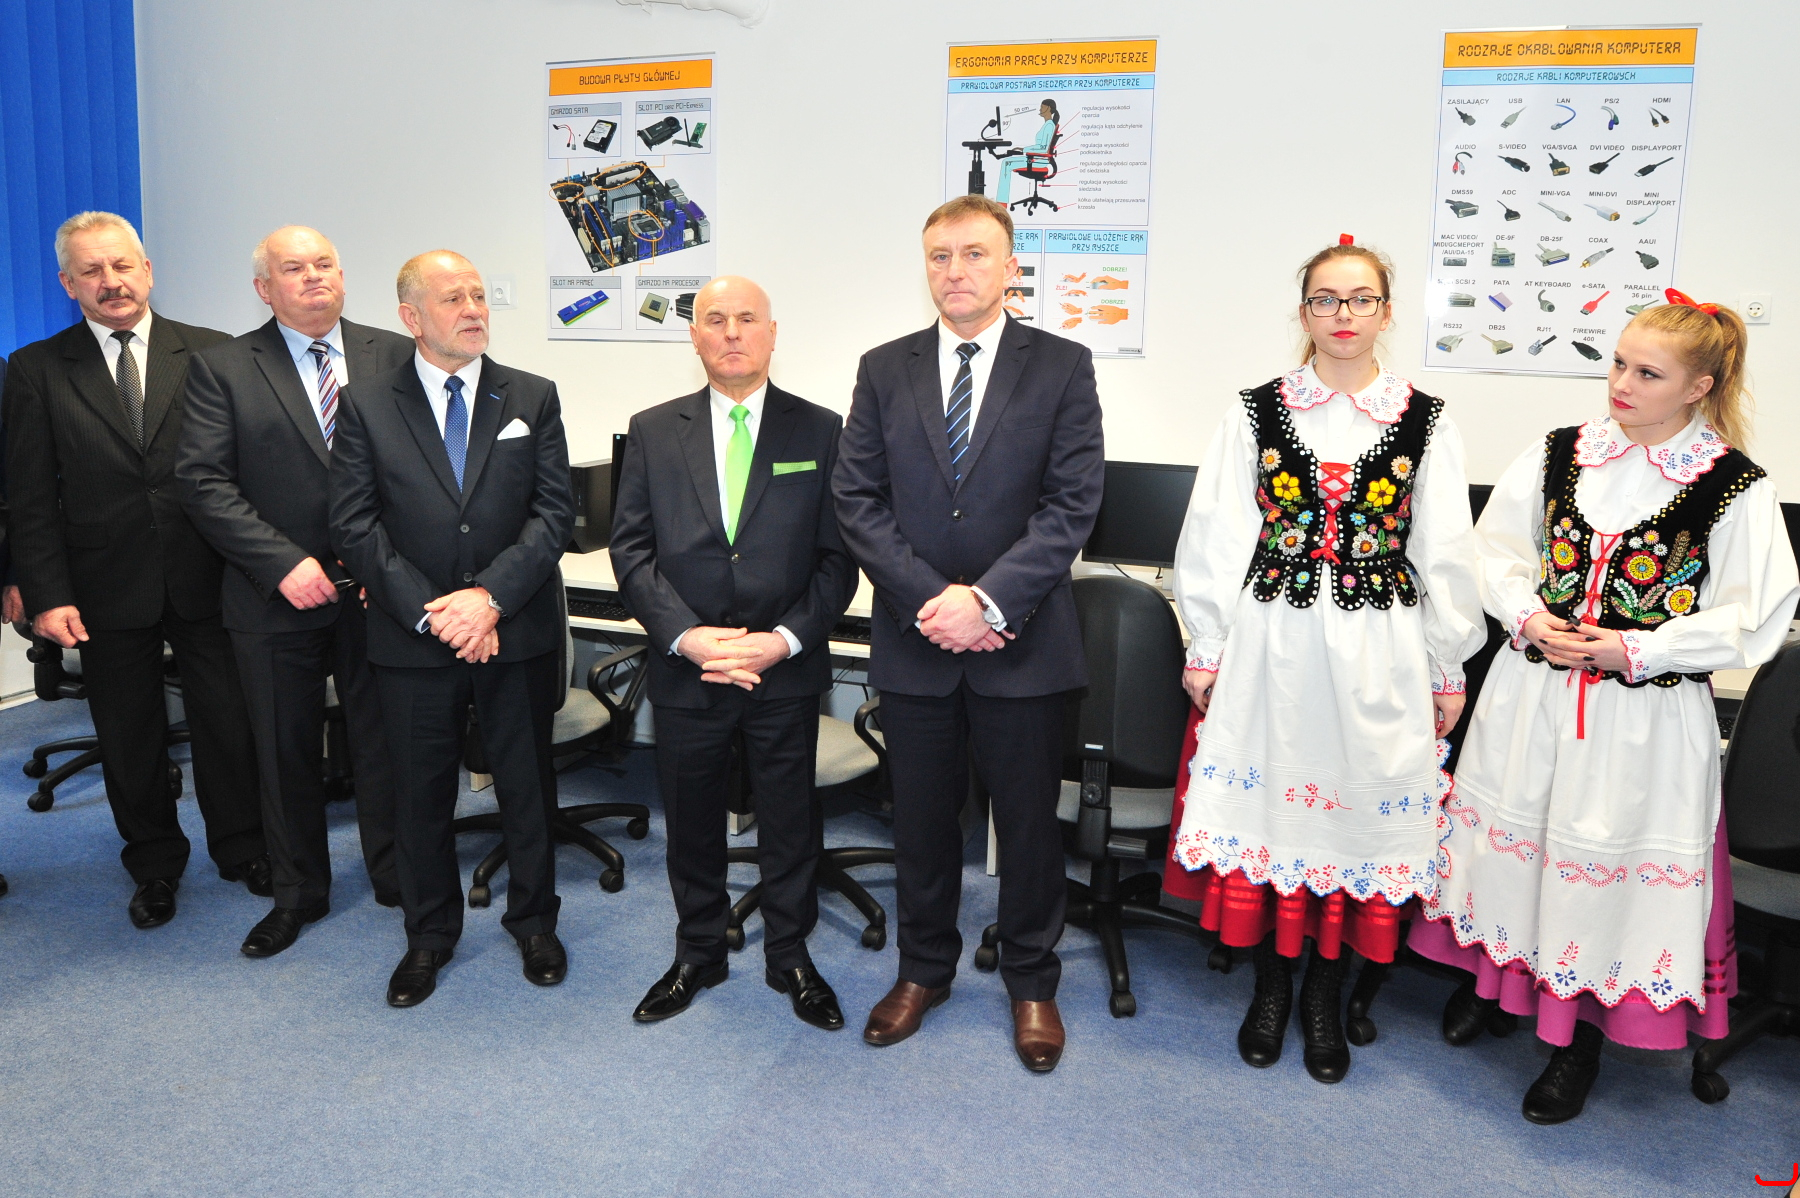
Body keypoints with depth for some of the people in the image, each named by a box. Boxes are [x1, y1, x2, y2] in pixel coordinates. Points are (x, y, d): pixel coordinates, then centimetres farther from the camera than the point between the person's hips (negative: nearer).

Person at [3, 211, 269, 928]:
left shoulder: (212, 354, 1)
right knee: (130, 739, 12)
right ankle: (154, 865, 31)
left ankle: (242, 849, 29)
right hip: (108, 592, 1)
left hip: (207, 580, 0)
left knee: (230, 723, 8)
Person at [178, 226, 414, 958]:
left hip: (377, 592, 1)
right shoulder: (222, 369, 0)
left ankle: (396, 877, 30)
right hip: (278, 596, 0)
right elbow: (203, 482, -6)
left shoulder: (394, 356, 4)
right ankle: (298, 893, 30)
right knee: (287, 752, 12)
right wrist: (284, 564, -16)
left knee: (385, 741, 11)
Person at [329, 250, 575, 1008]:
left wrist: (491, 597, -16)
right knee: (421, 793, 11)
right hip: (412, 640, 0)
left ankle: (533, 922, 32)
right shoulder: (367, 406, 1)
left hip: (518, 635, 1)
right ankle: (429, 936, 31)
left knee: (527, 784, 12)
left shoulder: (533, 399, 3)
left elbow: (554, 512, -4)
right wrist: (428, 612, -15)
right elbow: (354, 526, -5)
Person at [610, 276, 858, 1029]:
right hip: (685, 670, 1)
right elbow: (632, 549, -1)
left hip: (786, 668, -1)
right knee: (691, 823, 14)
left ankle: (791, 958, 31)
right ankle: (697, 955, 35)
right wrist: (686, 636, -14)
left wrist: (785, 639, -15)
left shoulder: (819, 431, 1)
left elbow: (837, 555, -3)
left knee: (790, 822, 11)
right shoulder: (653, 431, 4)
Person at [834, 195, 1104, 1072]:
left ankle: (1032, 983, 30)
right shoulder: (883, 370, 6)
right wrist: (928, 598, -12)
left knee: (1028, 820, 10)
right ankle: (923, 969, 34)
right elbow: (857, 499, 0)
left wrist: (989, 599, -17)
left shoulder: (1062, 367, -1)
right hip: (913, 640, 2)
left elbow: (1073, 502, -8)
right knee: (921, 818, 14)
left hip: (1022, 642, -2)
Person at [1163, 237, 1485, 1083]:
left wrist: (1447, 670, 6)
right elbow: (1213, 539, 2)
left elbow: (1446, 558, 5)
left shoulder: (1425, 425, 3)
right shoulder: (1256, 414, 2)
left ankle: (1325, 998, 25)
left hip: (1377, 657, 0)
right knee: (1266, 805, 6)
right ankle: (1271, 986, 26)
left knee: (1357, 810, 7)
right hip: (1271, 648, 0)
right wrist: (1206, 649, 0)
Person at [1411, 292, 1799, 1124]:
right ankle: (1493, 974, 40)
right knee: (1513, 837, 15)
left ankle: (1585, 1035, 26)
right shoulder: (1558, 455, 1)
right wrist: (1529, 617, -8)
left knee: (1612, 859, 6)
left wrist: (1636, 649, -15)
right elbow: (1495, 549, 9)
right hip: (1532, 695, 3)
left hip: (1644, 719, -3)